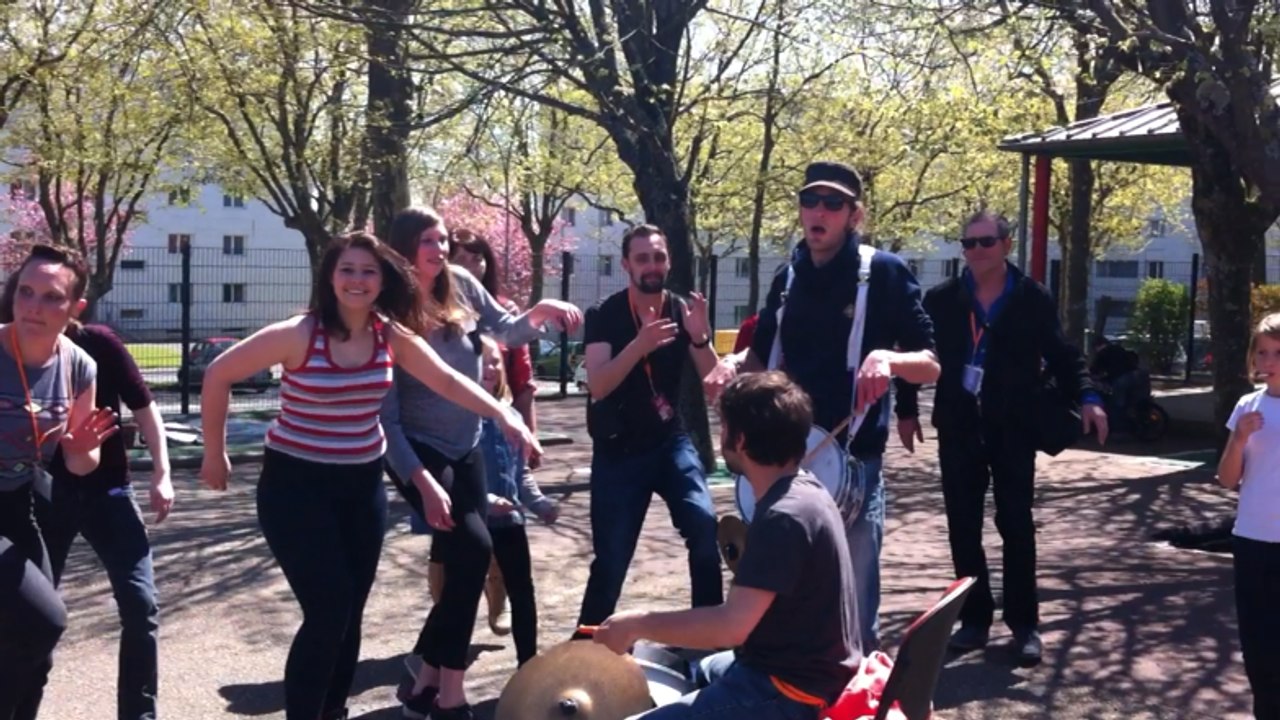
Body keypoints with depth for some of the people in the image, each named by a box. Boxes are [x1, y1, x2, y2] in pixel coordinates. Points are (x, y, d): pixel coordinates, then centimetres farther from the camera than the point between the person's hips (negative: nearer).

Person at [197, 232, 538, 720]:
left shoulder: (393, 336, -3)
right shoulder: (297, 335, -17)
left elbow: (447, 380, -5)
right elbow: (219, 375, -10)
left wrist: (502, 414, -20)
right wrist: (214, 454, -3)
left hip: (362, 484, 5)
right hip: (296, 484, -5)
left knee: (350, 612, 11)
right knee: (328, 609, -11)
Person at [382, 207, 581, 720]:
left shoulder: (461, 285, -4)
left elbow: (506, 332, 7)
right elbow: (386, 416, -17)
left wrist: (539, 312, -16)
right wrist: (422, 482, -25)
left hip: (467, 448, 6)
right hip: (419, 451, -6)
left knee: (462, 564, 6)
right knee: (473, 548, -19)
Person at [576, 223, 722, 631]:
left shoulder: (682, 311, -1)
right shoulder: (605, 315, -9)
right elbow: (597, 385, -22)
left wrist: (701, 338, -28)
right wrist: (640, 345, -38)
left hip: (671, 441, 2)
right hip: (617, 451, -2)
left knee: (704, 526, -20)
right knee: (611, 560, 0)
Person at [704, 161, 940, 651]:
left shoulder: (884, 272, -6)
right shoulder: (789, 279, 10)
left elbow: (931, 365, -7)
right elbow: (762, 357, 20)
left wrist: (887, 359, -28)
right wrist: (732, 364, -2)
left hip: (854, 464, -5)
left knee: (854, 614, 2)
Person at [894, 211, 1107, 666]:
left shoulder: (1034, 299, -1)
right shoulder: (941, 300, 3)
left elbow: (1063, 355, 2)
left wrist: (1087, 398, -12)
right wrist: (906, 410, 4)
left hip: (1012, 429, -2)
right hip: (959, 428, 2)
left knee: (1017, 527, 2)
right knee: (963, 528, 5)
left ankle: (1024, 624, 11)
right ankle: (974, 619, 16)